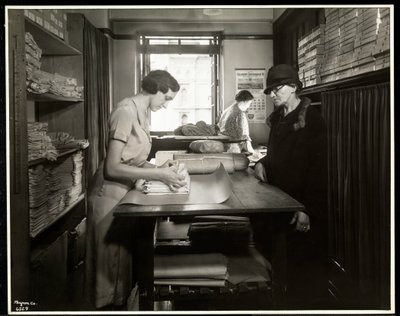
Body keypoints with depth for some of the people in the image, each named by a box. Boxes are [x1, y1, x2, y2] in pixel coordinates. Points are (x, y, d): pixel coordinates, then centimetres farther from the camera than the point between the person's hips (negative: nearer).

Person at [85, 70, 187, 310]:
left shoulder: (142, 113, 8)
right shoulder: (127, 111, -18)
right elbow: (113, 167, -22)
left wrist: (160, 169, -4)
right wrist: (158, 175, -24)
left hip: (126, 192, 9)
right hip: (111, 193, -8)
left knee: (125, 254, 16)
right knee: (114, 258, 3)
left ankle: (122, 301, 29)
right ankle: (110, 305, 19)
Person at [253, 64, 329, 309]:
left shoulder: (311, 119, -12)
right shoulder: (278, 118, 13)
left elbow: (319, 167, -17)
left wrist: (308, 209, -22)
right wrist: (263, 163, 2)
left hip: (305, 208, -7)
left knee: (309, 265, 3)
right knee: (289, 261, 14)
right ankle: (292, 302, 28)